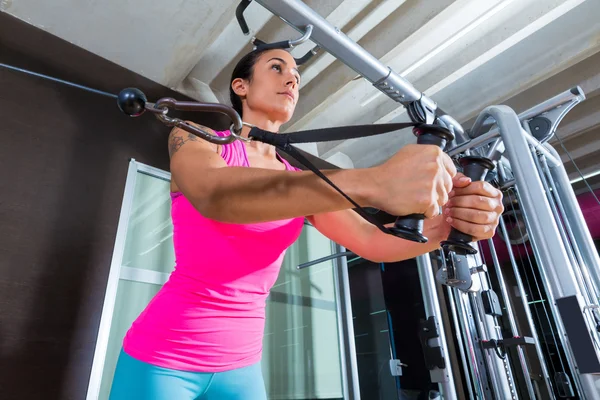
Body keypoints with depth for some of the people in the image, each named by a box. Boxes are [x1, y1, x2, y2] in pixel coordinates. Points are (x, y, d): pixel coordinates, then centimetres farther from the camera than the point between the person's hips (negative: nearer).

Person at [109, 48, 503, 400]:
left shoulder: (302, 180, 2)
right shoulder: (194, 137, -9)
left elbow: (374, 240, -8)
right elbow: (213, 194, -32)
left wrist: (447, 220, -29)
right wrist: (372, 182, -44)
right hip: (163, 356, -3)